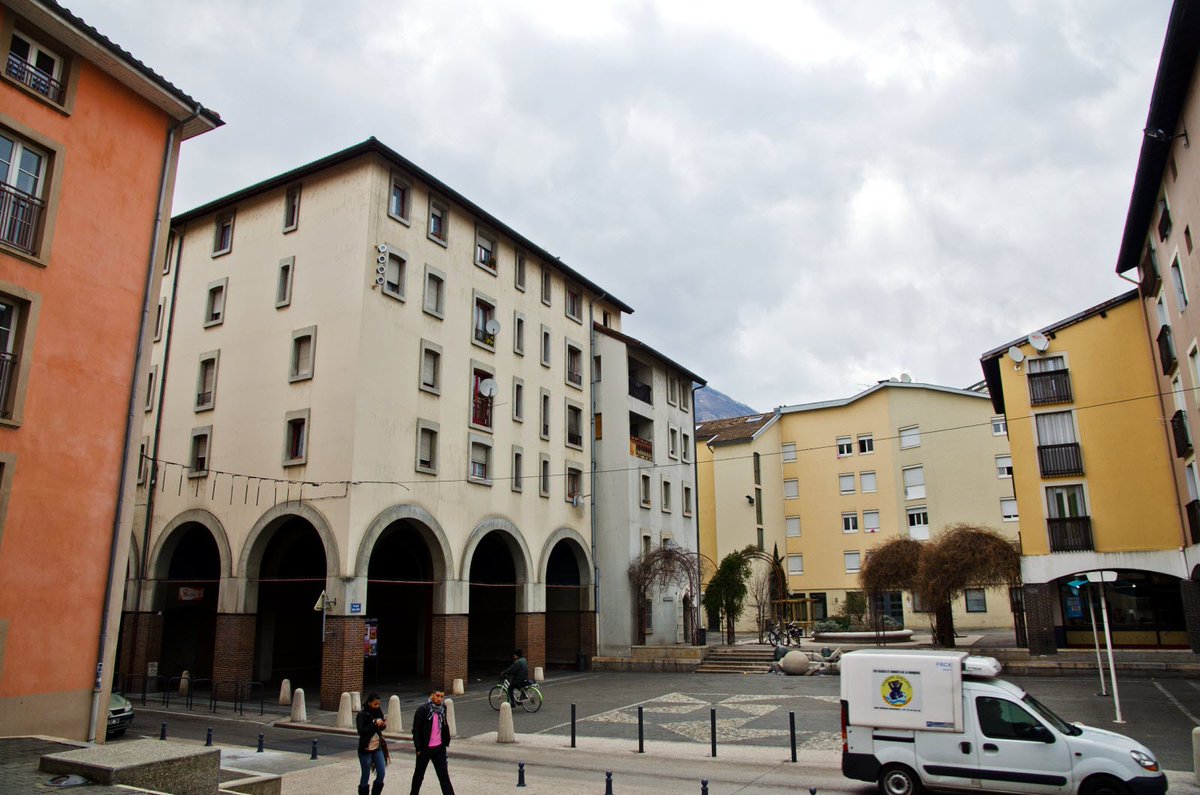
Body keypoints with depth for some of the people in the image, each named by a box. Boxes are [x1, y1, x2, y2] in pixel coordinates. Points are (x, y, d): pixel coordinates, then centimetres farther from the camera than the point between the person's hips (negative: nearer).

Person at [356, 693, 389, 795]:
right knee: (366, 776, 4)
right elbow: (361, 731, -23)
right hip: (365, 749, -5)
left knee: (381, 773, 3)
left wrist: (383, 725, -8)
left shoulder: (378, 712, 3)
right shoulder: (362, 714, -13)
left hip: (378, 748, 5)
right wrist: (375, 724, -31)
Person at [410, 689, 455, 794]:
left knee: (444, 774, 0)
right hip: (425, 748, -3)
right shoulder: (422, 709, -16)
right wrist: (418, 748, -15)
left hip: (439, 748, 3)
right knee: (419, 774, 15)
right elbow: (416, 730, -14)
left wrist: (446, 741, 7)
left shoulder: (442, 708, 1)